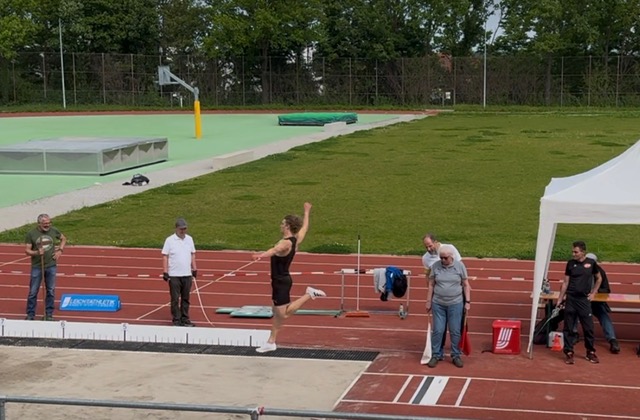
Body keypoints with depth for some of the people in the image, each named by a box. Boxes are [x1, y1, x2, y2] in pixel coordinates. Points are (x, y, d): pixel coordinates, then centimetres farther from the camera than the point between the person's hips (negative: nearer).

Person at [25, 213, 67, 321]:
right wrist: (36, 253, -24)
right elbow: (27, 250, -6)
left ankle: (49, 314, 19)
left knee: (51, 291, 8)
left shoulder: (53, 231, 1)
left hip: (51, 265, 2)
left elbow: (63, 239, 18)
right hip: (37, 266, -2)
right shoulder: (31, 233, -7)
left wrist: (60, 250, 4)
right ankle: (30, 314, 14)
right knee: (33, 292, 3)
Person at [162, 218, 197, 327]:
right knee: (175, 299, 1)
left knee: (185, 298, 10)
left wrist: (194, 269, 13)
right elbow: (165, 256, -5)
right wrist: (165, 272, -10)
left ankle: (185, 319, 18)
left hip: (187, 274, 4)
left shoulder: (189, 239, 8)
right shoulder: (170, 240, -5)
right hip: (174, 275, -4)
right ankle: (176, 320, 7)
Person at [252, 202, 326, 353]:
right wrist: (306, 212, 41)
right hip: (282, 280, 10)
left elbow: (275, 250, -46)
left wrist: (262, 255, -65)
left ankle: (309, 294, -4)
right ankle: (271, 342, 20)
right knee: (277, 313, 14)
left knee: (284, 314, -6)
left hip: (281, 282, -10)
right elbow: (304, 227, 24)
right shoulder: (296, 240, 5)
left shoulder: (285, 243, -22)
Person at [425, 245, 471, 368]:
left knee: (455, 331, 5)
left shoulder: (460, 266, -4)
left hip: (455, 304, -1)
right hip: (438, 304, 1)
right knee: (438, 330, 4)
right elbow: (431, 285, 4)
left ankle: (456, 356, 17)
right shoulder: (435, 266, -3)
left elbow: (466, 285, 1)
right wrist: (429, 301, 4)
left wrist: (467, 301, -3)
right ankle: (436, 355, 15)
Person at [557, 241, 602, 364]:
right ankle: (569, 353, 12)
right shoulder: (570, 263, 1)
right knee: (569, 328, 3)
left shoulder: (591, 263, -1)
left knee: (588, 327, 4)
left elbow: (599, 279, 13)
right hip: (570, 299, 1)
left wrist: (593, 293, 6)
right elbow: (565, 282, 5)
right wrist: (560, 299, 3)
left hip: (584, 299, -1)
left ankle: (590, 352, 18)